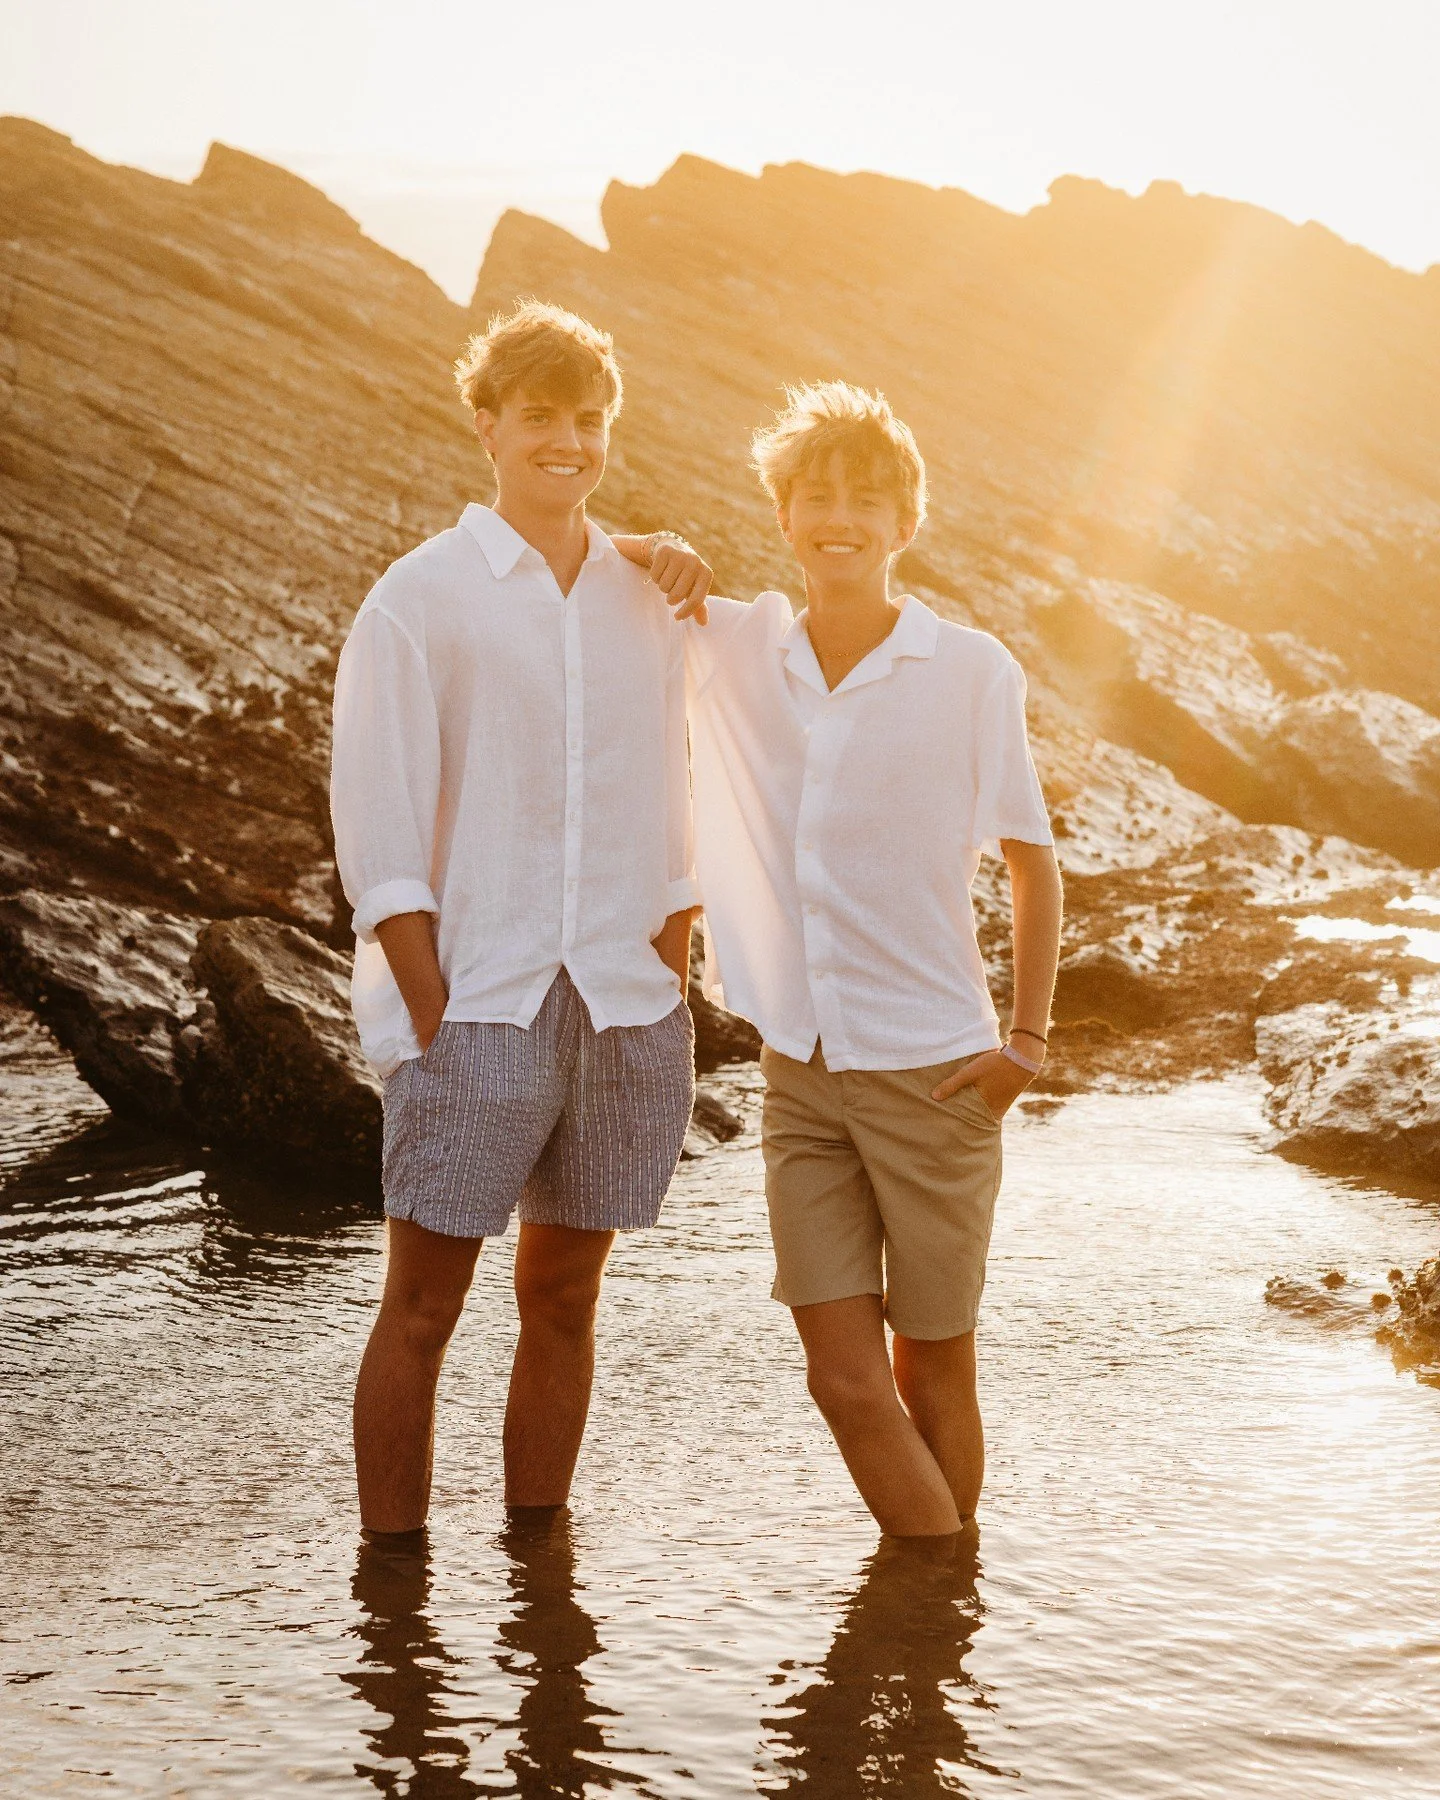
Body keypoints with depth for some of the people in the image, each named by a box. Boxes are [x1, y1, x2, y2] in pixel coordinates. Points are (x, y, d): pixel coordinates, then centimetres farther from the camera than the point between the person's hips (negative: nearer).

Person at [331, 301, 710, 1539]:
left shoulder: (646, 603, 11)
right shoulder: (419, 600, -2)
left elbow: (672, 830, 14)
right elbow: (377, 834, -6)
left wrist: (664, 1002, 6)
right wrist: (433, 1022, -11)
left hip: (622, 1015, 4)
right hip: (475, 1014, -4)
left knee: (563, 1303, 10)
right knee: (422, 1309, -2)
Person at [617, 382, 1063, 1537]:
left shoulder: (973, 673, -7)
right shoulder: (728, 646, 2)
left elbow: (1033, 864, 1)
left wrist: (1028, 1040, -4)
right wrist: (659, 558, -7)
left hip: (932, 1073, -2)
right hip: (802, 1078, 3)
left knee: (933, 1368, 9)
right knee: (847, 1378, -1)